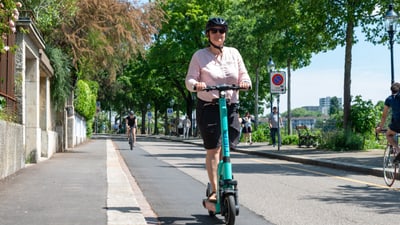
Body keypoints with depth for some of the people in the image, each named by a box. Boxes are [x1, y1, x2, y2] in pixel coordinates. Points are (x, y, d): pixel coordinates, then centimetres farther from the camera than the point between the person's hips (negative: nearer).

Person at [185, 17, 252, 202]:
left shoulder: (233, 53, 10)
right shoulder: (200, 55, 1)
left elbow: (243, 74, 9)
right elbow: (189, 79, -4)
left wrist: (245, 82, -14)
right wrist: (195, 84, -26)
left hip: (231, 106, 3)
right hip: (208, 107, -3)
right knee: (212, 150, -6)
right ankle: (214, 190, 2)